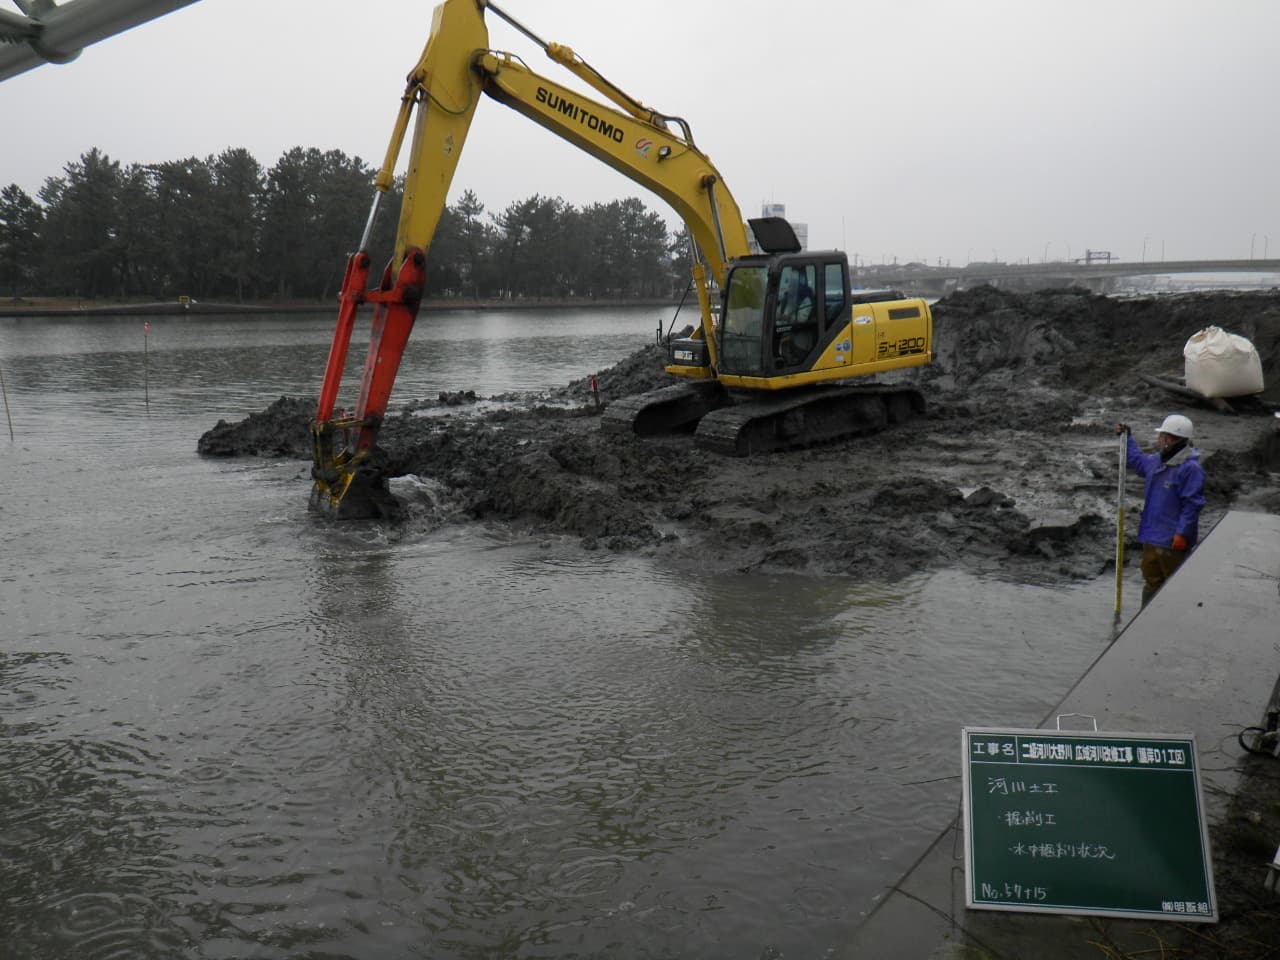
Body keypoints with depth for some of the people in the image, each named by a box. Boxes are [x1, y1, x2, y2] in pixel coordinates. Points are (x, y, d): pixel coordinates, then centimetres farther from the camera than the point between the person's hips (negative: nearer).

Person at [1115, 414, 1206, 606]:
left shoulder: (1190, 468, -18)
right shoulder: (1156, 460, 8)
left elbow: (1192, 504, -21)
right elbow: (1138, 461, 32)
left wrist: (1182, 534, -23)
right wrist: (1128, 439, 34)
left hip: (1173, 541, -9)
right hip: (1151, 536, 9)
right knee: (1152, 582, 19)